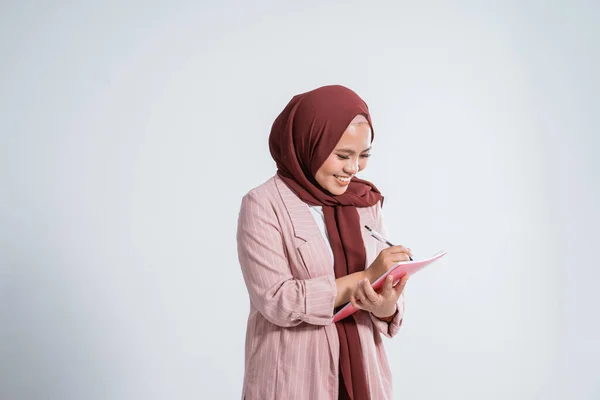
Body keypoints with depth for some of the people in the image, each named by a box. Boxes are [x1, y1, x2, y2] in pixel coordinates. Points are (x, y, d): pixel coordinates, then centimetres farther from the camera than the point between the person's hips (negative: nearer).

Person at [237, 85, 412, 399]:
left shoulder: (366, 201, 2)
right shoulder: (263, 205, -12)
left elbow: (383, 284, 3)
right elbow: (277, 300, -20)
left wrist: (387, 307, -20)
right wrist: (364, 277, -22)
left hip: (360, 371, 5)